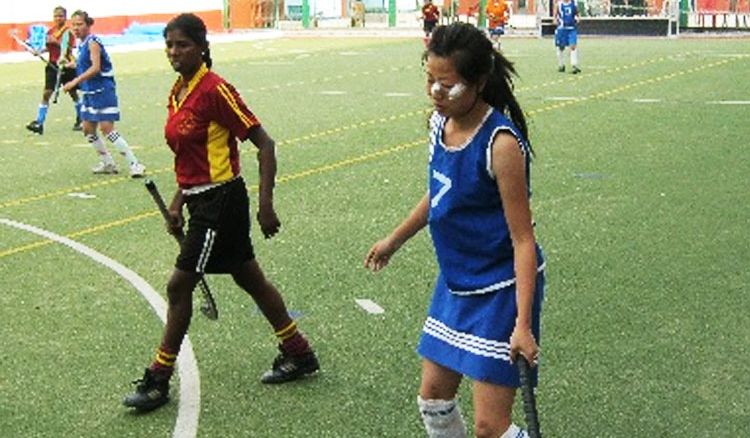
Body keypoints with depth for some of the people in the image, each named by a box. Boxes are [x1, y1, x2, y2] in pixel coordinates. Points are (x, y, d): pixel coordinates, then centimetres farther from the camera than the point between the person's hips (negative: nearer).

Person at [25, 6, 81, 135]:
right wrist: (39, 50, 1)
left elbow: (69, 49, -17)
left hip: (66, 66, -4)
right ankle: (38, 123, -9)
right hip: (53, 65, 4)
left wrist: (56, 42, -26)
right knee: (46, 93, -5)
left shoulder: (68, 31, -8)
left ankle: (80, 120, 30)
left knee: (73, 93, 10)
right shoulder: (50, 31, 8)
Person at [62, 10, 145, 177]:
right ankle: (107, 163, 24)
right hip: (90, 92, 9)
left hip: (103, 90, -9)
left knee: (107, 128, -13)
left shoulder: (92, 42, -13)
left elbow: (95, 68, -25)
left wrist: (75, 81, -28)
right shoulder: (82, 44, 12)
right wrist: (73, 64, 10)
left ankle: (134, 164, -10)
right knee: (88, 129, 11)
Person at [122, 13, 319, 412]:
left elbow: (265, 144, -16)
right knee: (250, 279, 16)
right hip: (201, 200, 9)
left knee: (179, 286, -3)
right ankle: (299, 354, 30)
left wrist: (265, 205, -20)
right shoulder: (177, 94, 9)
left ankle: (158, 382, 10)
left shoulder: (216, 90, -17)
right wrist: (178, 201, 15)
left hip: (221, 200, -9)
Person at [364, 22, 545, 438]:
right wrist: (394, 240, 28)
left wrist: (523, 324, -25)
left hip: (502, 290, -8)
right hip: (455, 283, 8)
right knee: (432, 400, 17)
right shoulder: (440, 121, -1)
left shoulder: (501, 143, -24)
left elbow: (523, 240, -21)